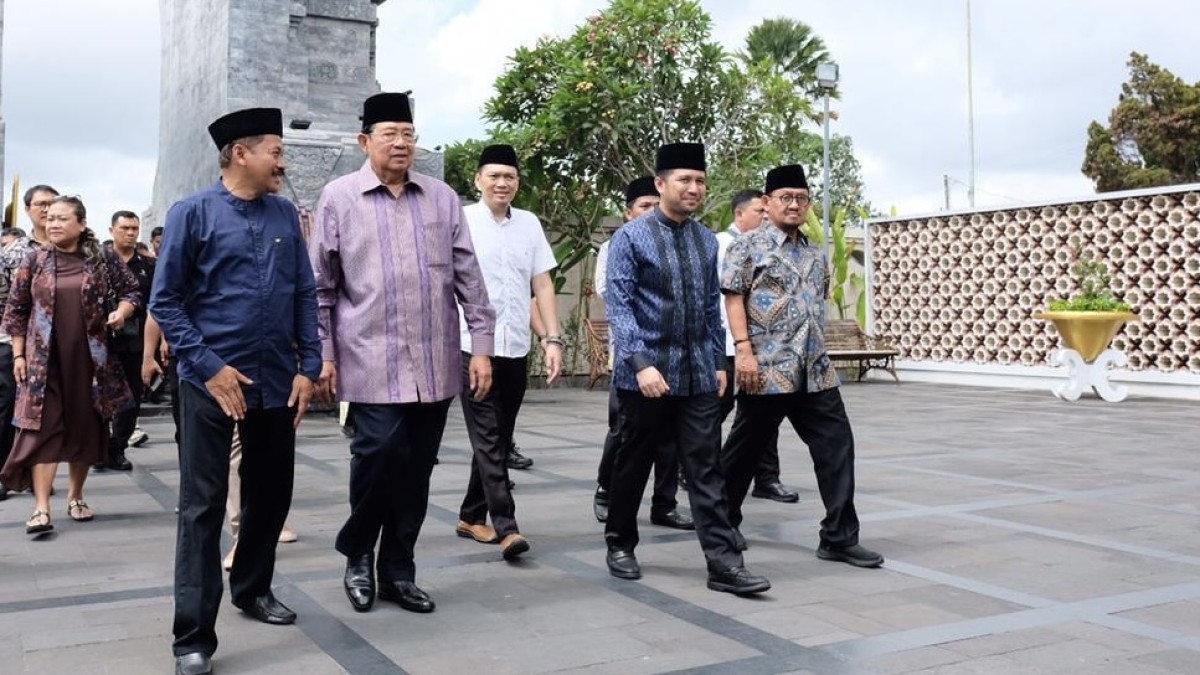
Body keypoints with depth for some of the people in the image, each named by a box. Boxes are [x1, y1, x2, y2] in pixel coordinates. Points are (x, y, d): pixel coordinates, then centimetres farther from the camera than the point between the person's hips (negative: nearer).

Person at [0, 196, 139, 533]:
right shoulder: (34, 261, 2)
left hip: (90, 358, 1)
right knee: (43, 428, -7)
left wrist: (121, 312, -13)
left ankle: (75, 497, 24)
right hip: (44, 360, 0)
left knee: (86, 427, 8)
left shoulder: (104, 260, 0)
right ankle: (42, 508, -8)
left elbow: (131, 291, 9)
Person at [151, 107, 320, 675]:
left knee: (271, 494, 15)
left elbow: (305, 295, 9)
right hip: (212, 383, -4)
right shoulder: (192, 213, -4)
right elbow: (165, 302, -6)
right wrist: (210, 368, -13)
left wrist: (308, 367, 1)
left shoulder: (286, 216, 7)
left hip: (277, 383, 5)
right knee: (202, 507, -1)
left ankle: (253, 590, 36)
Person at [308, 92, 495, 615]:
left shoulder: (442, 198, 10)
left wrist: (481, 345, 3)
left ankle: (398, 571, 23)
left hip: (435, 363, 3)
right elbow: (321, 287, 4)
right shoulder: (338, 197, 4)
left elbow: (468, 277, 9)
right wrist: (323, 355, -1)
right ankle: (357, 554, 13)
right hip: (372, 361, -3)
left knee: (417, 469, 7)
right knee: (379, 454, -14)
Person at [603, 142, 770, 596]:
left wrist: (719, 362, 11)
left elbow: (711, 307, 14)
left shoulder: (707, 241, 8)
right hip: (647, 372, -4)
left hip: (699, 373, 4)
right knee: (633, 464, 10)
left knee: (705, 468, 2)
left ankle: (723, 561, 3)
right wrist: (640, 363, -21)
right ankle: (620, 545, 28)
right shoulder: (631, 237, -7)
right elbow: (619, 305, -13)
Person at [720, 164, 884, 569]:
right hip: (766, 369, -6)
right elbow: (733, 298, -9)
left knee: (836, 446, -1)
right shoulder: (749, 246, -3)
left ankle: (839, 538, 4)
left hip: (815, 371, 6)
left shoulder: (815, 254, 17)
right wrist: (744, 350, -18)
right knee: (745, 449, 5)